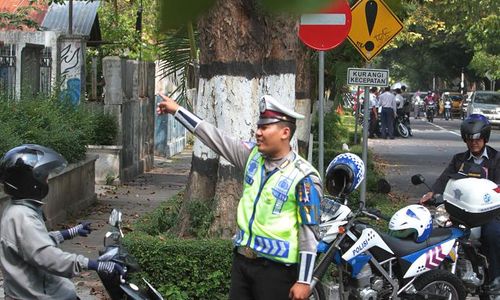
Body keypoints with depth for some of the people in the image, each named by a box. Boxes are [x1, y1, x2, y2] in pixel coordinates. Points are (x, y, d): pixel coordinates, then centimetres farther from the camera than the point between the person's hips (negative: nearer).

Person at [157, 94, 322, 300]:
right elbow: (216, 139, 11)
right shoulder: (253, 155, 5)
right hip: (242, 260, 7)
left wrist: (304, 281, -17)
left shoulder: (303, 177, -14)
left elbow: (309, 233, -15)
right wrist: (177, 111, 11)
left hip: (276, 268, -6)